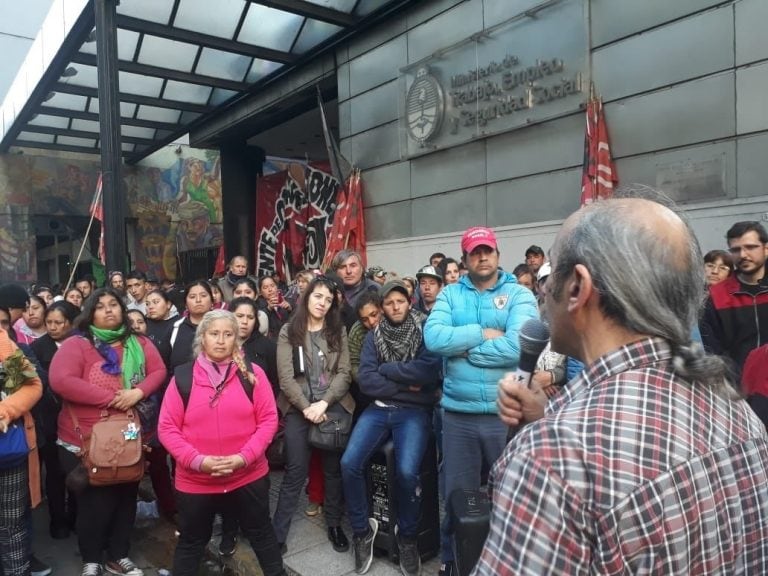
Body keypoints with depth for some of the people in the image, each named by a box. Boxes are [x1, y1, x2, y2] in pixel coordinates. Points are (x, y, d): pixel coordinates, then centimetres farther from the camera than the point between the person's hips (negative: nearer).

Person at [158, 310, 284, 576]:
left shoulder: (252, 374, -5)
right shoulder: (182, 378, -4)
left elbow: (268, 419, -5)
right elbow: (167, 428, -5)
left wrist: (244, 457, -17)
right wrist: (197, 460, -17)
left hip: (248, 476, 0)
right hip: (194, 480, 0)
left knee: (261, 534, 19)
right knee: (191, 542, 20)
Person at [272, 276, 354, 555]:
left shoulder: (338, 331, 5)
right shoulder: (289, 331, 0)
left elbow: (344, 373, -2)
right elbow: (285, 376, -6)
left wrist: (324, 403, -14)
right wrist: (306, 407, -14)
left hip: (334, 407, 2)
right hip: (298, 409, -2)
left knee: (334, 468, 9)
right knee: (295, 471, 1)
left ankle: (334, 524, 26)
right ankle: (277, 533, 12)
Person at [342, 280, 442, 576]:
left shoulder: (426, 330, 0)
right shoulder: (374, 336, 8)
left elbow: (429, 370, -17)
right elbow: (365, 380, -3)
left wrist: (385, 369, -8)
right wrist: (404, 385, -11)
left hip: (414, 411, -3)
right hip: (379, 409, 3)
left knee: (407, 472, -24)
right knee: (349, 463, -16)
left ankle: (407, 537, 4)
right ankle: (362, 530, 8)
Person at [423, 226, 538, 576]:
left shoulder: (519, 295, -2)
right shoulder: (449, 295, 5)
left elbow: (518, 346, -19)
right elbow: (433, 338, -12)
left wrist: (463, 349, -11)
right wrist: (482, 334, -13)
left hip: (505, 412, -1)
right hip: (457, 413, 2)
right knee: (457, 494, 16)